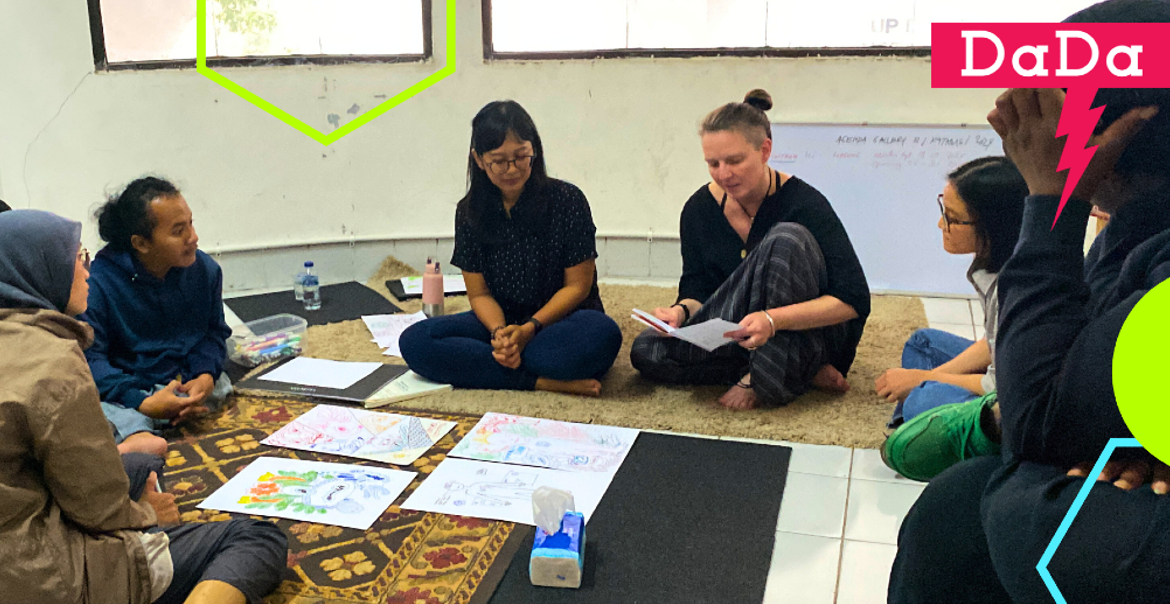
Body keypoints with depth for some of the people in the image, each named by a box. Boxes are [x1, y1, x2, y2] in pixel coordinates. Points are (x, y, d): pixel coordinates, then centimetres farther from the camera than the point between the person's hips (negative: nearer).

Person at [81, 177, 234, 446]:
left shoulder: (205, 269, 3)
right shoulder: (99, 282, -12)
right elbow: (89, 356, -15)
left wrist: (206, 376, -9)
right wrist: (142, 403, -29)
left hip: (191, 386, 6)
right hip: (125, 393, -6)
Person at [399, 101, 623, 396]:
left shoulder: (567, 200, -8)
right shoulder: (469, 212, 1)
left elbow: (578, 286, -7)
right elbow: (479, 293, 2)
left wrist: (529, 329, -20)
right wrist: (499, 332, -20)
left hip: (560, 320, -3)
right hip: (500, 321, 3)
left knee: (602, 333, -38)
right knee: (414, 341, -22)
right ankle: (544, 381, -27)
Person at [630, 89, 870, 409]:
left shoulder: (803, 203, -19)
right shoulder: (699, 209, -4)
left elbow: (855, 299, -25)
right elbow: (697, 289, 2)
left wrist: (774, 320, -40)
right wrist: (682, 311, -23)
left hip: (815, 333, -5)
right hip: (743, 335, 6)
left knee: (787, 238, -30)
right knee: (646, 351, -18)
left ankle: (764, 377, -23)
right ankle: (801, 371, -17)